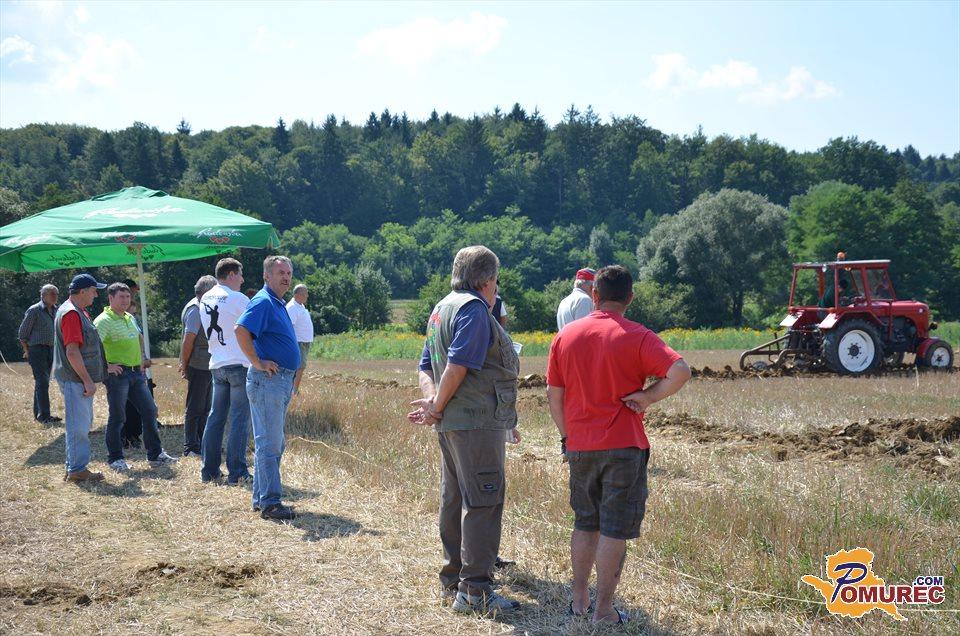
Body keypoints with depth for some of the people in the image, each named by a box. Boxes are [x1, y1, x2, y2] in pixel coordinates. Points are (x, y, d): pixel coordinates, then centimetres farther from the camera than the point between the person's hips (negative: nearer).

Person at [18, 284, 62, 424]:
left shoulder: (55, 310, 10)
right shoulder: (34, 311, -10)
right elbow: (22, 333, -5)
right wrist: (27, 351, -3)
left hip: (50, 350, 7)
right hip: (37, 349, -7)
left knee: (43, 382, 11)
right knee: (42, 382, -13)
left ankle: (38, 413, 18)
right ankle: (44, 416, -16)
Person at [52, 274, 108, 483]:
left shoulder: (80, 312, 17)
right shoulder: (71, 313, -17)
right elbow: (72, 351, -23)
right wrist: (87, 380, -22)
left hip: (80, 379, 11)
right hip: (75, 379, -11)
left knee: (82, 424, 16)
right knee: (78, 425, -6)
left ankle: (74, 467, 23)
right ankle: (77, 470, -1)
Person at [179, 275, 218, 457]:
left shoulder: (201, 307, 17)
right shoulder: (195, 309, -14)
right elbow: (188, 339, -19)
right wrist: (185, 365, -16)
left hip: (206, 366, 10)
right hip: (198, 366, -10)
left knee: (204, 408, 15)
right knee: (194, 409, -4)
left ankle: (204, 445, 23)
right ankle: (191, 448, 0)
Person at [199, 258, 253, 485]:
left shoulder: (205, 299, 11)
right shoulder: (237, 299, -11)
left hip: (216, 365, 7)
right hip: (240, 364, -7)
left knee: (215, 417, 11)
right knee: (240, 419, -4)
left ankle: (209, 470, 14)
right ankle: (237, 473, -4)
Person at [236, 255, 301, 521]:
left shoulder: (279, 304, 18)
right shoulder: (263, 302, -13)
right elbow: (241, 330, -27)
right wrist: (257, 362, -23)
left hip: (283, 380, 10)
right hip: (268, 380, -10)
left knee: (273, 443, 14)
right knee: (269, 444, -8)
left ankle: (261, 498, 21)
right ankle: (270, 502, -7)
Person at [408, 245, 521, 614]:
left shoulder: (442, 308, 20)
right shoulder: (473, 308, -12)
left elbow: (427, 366, 16)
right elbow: (458, 365, -21)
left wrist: (432, 398, -1)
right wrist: (438, 407, -10)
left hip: (451, 424, 10)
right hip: (478, 422, -10)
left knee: (454, 499, 14)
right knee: (483, 502, -8)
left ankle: (452, 580, 22)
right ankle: (474, 589, -8)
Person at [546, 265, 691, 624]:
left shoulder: (566, 336, 3)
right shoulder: (637, 337, -8)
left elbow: (553, 395, 6)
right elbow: (680, 371, -22)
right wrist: (647, 397, -10)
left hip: (579, 447, 4)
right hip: (624, 447, -4)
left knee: (585, 525, 18)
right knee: (614, 531, 2)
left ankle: (579, 600, 24)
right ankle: (604, 611, 4)